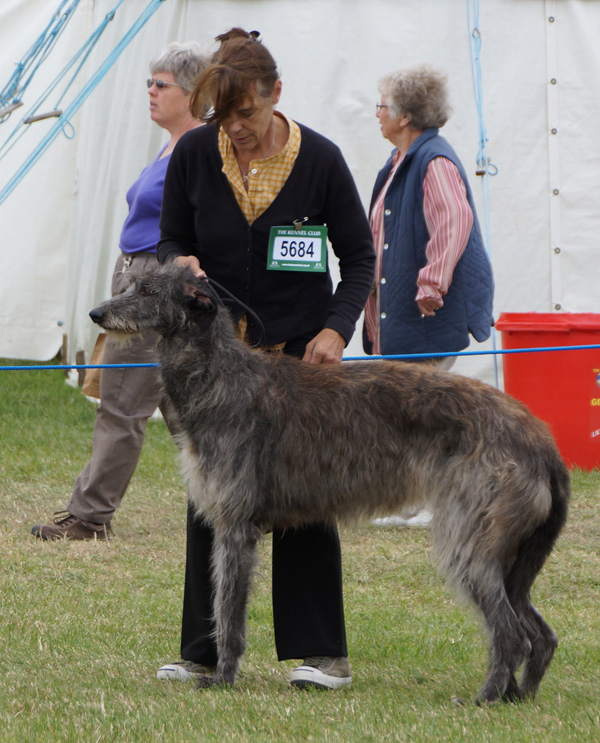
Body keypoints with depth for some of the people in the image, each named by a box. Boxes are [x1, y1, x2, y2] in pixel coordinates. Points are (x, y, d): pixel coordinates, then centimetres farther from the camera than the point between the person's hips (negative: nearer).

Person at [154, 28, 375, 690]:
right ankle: (205, 651, 11)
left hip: (299, 350, -3)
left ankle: (323, 653, 3)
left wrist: (337, 327, -14)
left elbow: (359, 257, 0)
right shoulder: (194, 154, -4)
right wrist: (180, 262, -16)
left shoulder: (319, 159, -9)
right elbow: (170, 241, 7)